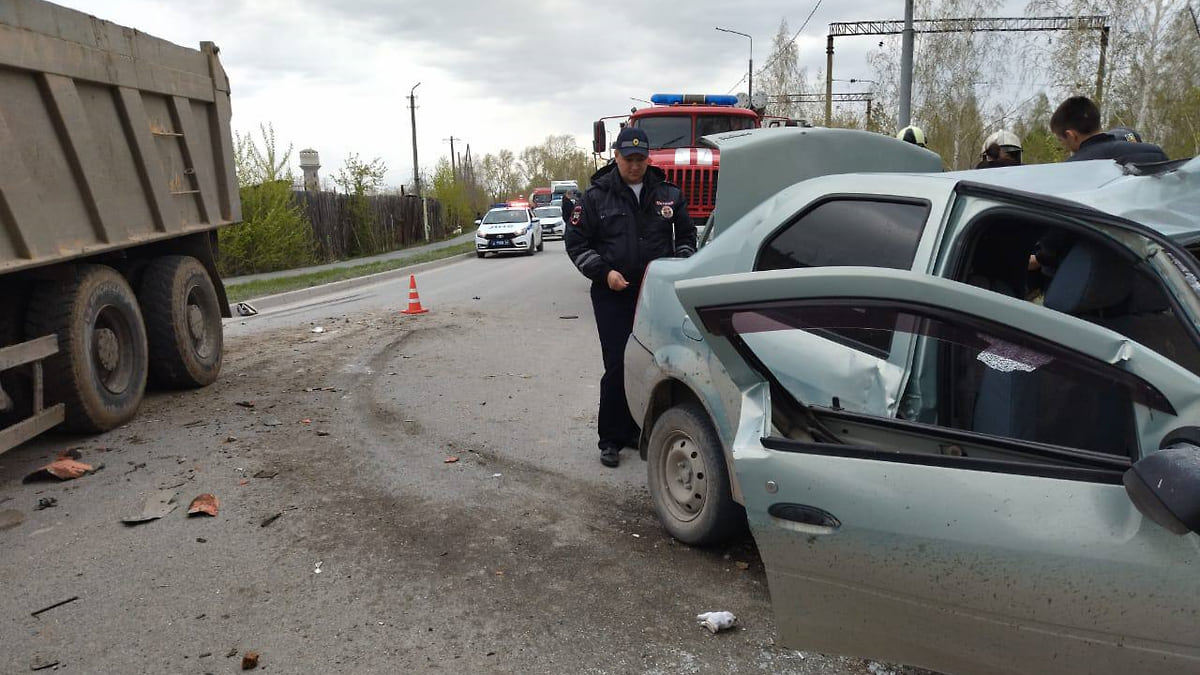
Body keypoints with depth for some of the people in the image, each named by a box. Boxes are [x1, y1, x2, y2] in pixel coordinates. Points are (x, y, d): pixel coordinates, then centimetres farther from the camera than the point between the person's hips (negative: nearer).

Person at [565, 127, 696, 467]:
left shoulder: (668, 195, 8)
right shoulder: (596, 197, 1)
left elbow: (687, 237, 18)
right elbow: (576, 243, 2)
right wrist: (604, 272, -10)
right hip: (613, 296, -2)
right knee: (618, 367, -5)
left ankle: (637, 432, 21)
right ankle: (610, 440, 7)